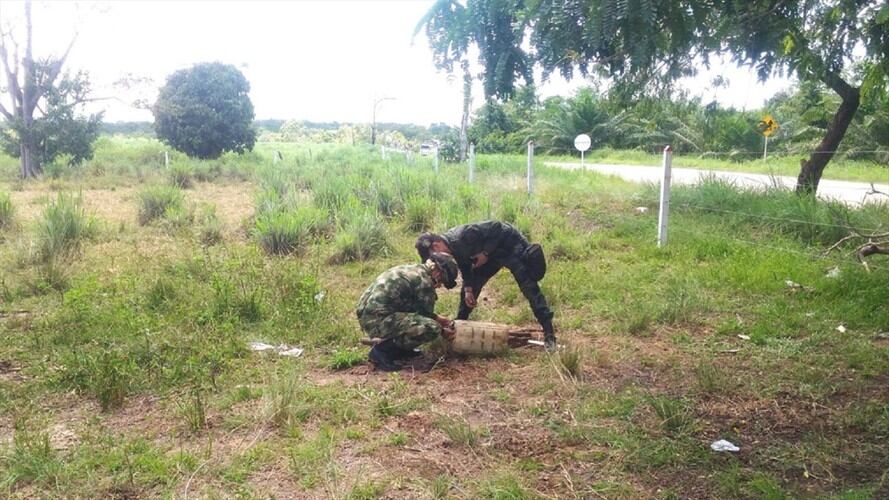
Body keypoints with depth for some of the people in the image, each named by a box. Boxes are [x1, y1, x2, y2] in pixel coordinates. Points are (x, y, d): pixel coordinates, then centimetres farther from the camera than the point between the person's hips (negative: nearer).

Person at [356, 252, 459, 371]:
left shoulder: (412, 269, 16)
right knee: (433, 328, -18)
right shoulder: (425, 281, -12)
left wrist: (439, 319, 30)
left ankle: (398, 348, 16)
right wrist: (442, 331, 16)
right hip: (377, 319, -10)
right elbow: (426, 316, -1)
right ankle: (382, 351, -8)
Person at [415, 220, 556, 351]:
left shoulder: (462, 236, -35)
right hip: (492, 253, 9)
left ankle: (549, 333, -14)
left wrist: (485, 253, -24)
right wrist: (468, 289, -6)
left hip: (509, 244, -9)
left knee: (529, 287, -15)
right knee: (468, 290, 9)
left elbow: (497, 228, -30)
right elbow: (465, 266, 6)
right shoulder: (453, 248, -8)